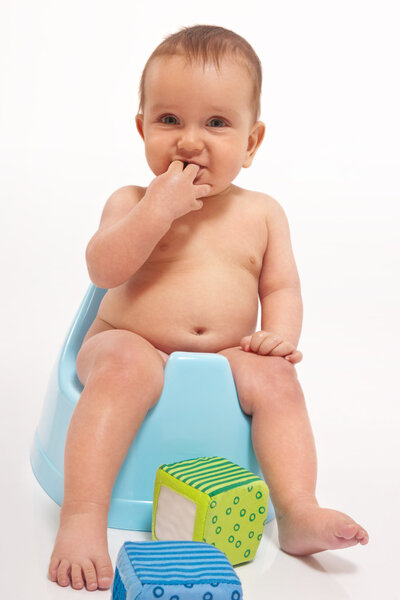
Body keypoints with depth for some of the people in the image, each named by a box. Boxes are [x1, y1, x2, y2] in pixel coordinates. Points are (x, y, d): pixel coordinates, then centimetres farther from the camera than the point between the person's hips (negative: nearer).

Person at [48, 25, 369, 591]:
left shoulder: (262, 213, 7)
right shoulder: (132, 201, -2)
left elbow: (281, 287, 9)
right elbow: (104, 270, -16)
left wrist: (280, 334, -11)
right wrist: (159, 208, -25)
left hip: (225, 360, 3)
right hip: (133, 346, -3)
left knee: (275, 379, -22)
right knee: (123, 367, -33)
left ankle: (299, 512, -19)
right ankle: (83, 517, -33)